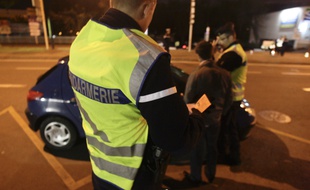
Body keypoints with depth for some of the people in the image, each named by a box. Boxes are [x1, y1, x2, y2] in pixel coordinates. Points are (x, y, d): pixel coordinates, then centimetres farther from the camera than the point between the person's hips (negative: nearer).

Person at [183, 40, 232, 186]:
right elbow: (229, 99, 0)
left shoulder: (195, 75, -25)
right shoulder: (224, 74, -10)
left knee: (197, 149, 14)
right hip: (215, 119, 4)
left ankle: (195, 177, 32)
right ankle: (210, 174, 42)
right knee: (212, 147, 23)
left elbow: (187, 99, -17)